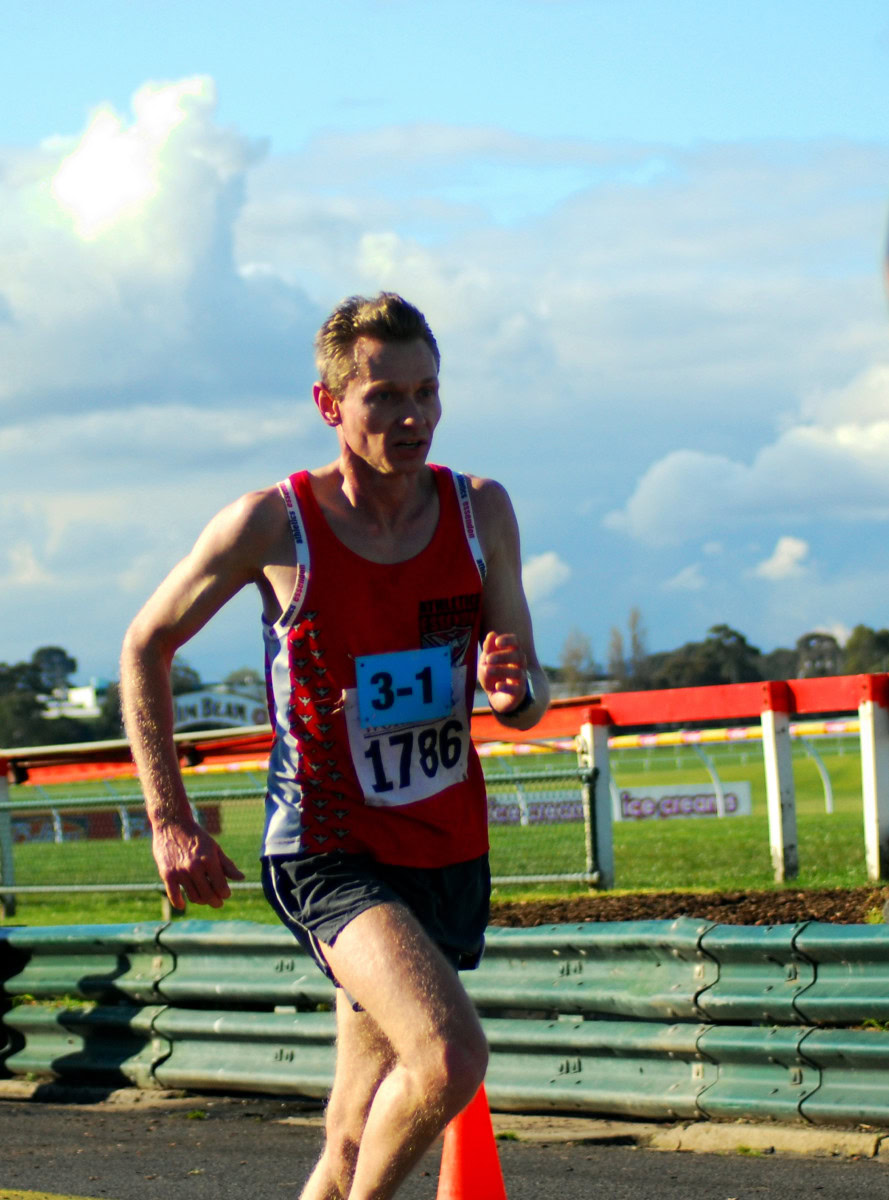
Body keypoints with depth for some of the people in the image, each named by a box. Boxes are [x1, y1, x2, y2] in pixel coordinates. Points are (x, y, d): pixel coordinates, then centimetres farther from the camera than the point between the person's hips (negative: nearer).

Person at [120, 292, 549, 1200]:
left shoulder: (480, 511, 1)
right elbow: (146, 648, 3)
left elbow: (529, 696, 7)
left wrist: (515, 693, -18)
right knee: (450, 1059, -27)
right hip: (328, 855, -5)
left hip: (448, 853, 5)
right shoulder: (272, 525, -11)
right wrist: (170, 823, -2)